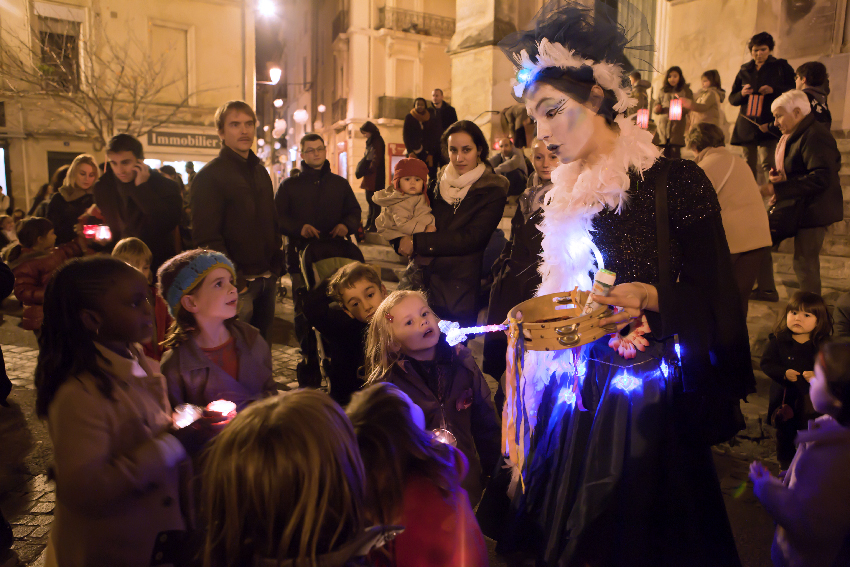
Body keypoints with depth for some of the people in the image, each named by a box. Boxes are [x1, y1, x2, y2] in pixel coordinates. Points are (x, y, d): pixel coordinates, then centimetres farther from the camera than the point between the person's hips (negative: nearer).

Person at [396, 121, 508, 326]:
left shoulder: (492, 191, -4)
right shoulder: (439, 183, 11)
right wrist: (401, 240, -13)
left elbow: (470, 239, -14)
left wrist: (417, 242, -16)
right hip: (425, 284, 4)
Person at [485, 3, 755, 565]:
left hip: (649, 403, -4)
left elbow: (712, 301, -9)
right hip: (576, 395, 5)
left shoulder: (676, 181, -10)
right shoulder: (560, 197, 6)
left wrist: (649, 298, -26)